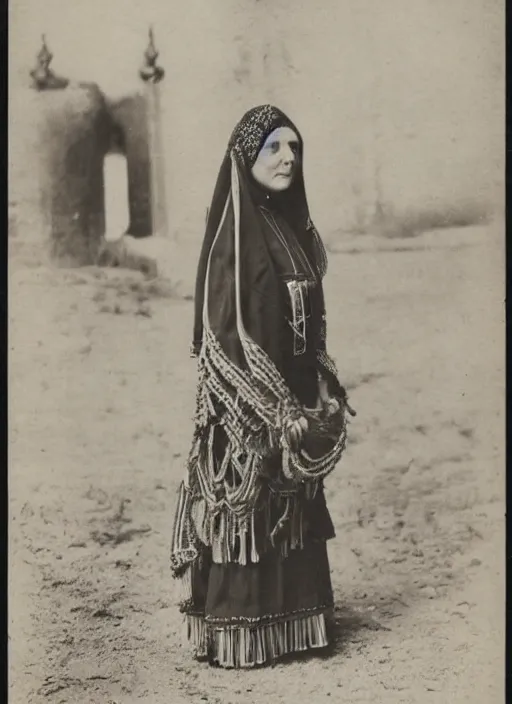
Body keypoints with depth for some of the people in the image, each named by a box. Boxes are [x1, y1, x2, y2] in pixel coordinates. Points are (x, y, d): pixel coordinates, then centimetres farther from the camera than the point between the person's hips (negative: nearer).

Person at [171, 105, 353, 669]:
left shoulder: (291, 224, 10)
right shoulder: (233, 231, -15)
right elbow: (223, 331, -18)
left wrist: (324, 389, 11)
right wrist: (271, 405, -20)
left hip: (295, 395, 8)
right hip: (247, 405, -8)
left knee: (293, 511, 15)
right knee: (248, 511, 1)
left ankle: (293, 617, 27)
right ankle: (237, 633, 14)